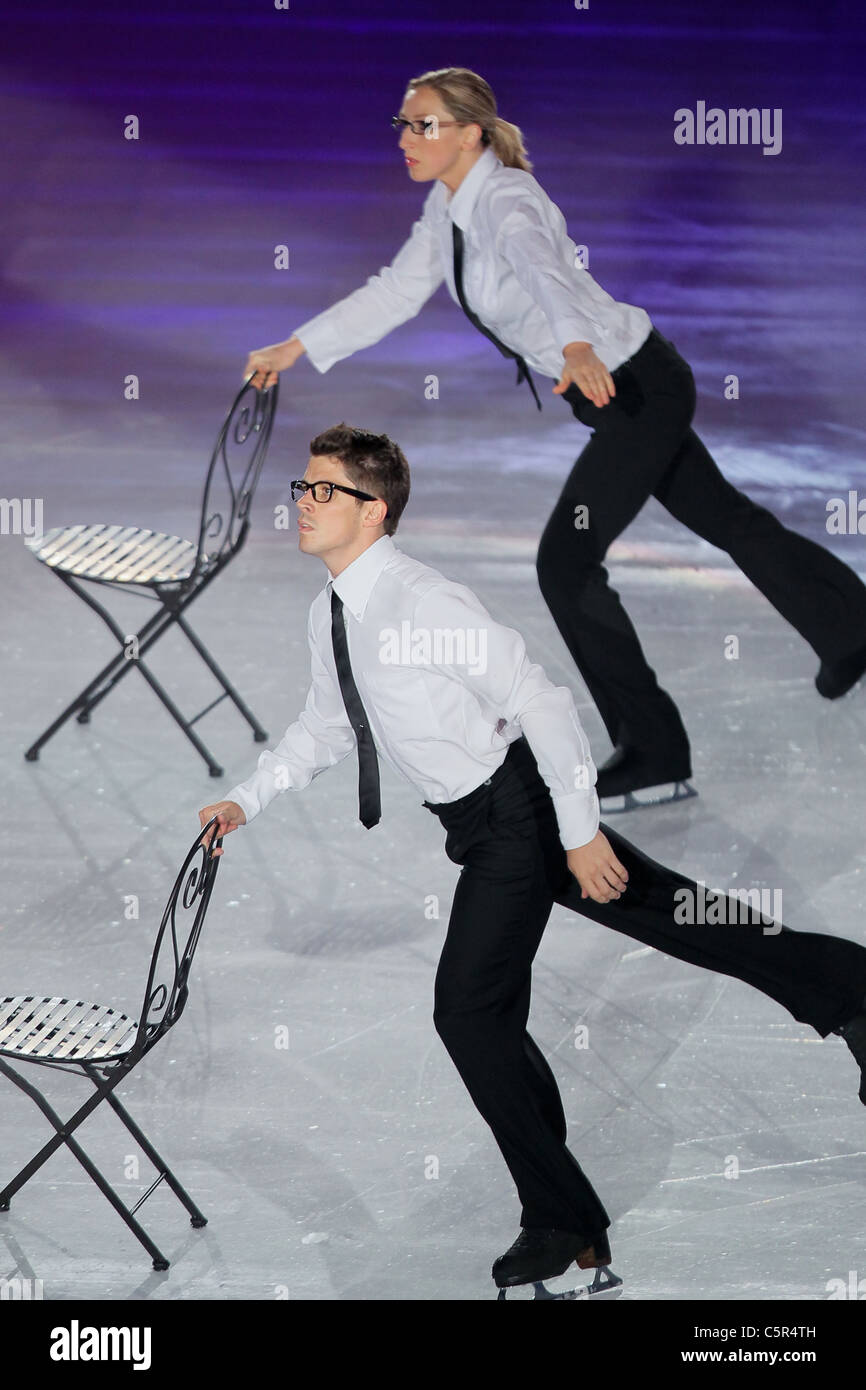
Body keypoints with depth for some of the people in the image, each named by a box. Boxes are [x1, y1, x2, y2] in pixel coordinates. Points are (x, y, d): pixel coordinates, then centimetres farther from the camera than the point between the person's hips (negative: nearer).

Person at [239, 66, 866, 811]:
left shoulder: (506, 203, -27)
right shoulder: (446, 205, 1)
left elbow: (547, 271, -49)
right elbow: (396, 293, 10)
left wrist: (578, 347, -68)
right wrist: (296, 348, 7)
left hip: (641, 386, -10)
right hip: (606, 384, 10)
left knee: (566, 563, -11)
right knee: (720, 515, 24)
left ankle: (653, 756, -1)